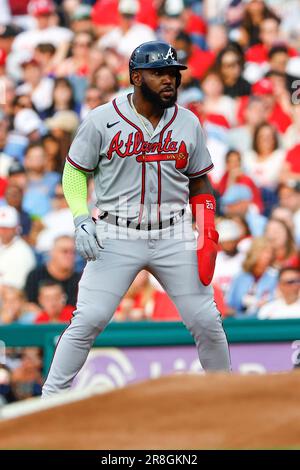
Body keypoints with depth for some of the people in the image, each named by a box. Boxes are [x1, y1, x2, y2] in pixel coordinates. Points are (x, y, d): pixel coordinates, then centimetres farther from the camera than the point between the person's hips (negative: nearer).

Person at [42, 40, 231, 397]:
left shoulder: (188, 123, 6)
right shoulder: (102, 120, -4)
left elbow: (199, 183, 14)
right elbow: (75, 172, 4)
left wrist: (208, 233, 2)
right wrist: (81, 219, -10)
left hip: (174, 237, 3)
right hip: (116, 237, -3)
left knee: (206, 322, 0)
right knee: (88, 320, -11)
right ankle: (51, 398, -1)